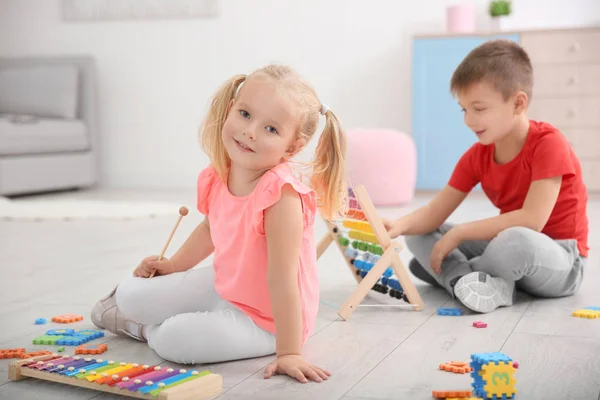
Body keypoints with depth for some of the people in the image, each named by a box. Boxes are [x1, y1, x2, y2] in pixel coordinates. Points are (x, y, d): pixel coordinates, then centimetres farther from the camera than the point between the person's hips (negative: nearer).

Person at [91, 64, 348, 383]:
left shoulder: (280, 193, -32)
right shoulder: (218, 177, -10)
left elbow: (281, 280, -33)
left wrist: (289, 353, -32)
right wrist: (174, 265, 19)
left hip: (264, 319, -7)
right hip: (224, 288, 7)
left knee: (174, 340, -26)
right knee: (129, 294, 6)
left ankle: (151, 328, 6)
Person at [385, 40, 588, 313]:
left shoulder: (548, 144, -21)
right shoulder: (477, 155, -1)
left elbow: (532, 219, -30)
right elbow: (435, 212, -5)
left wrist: (460, 232, -26)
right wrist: (400, 225, -27)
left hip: (561, 260, -7)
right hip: (516, 248, 7)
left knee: (516, 241, -42)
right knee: (418, 235, -2)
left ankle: (453, 272, -13)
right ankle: (478, 283, -24)